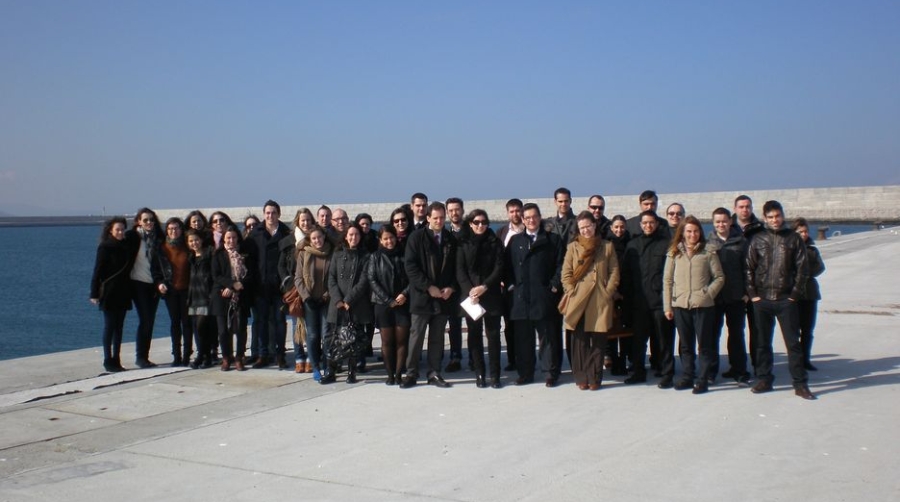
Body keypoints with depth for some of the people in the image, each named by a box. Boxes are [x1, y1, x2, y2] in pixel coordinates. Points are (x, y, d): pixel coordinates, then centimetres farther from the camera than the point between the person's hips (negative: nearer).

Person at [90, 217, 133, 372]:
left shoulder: (126, 247, 9)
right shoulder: (105, 248, -7)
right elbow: (97, 272, -9)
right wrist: (94, 293, -13)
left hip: (123, 294, 6)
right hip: (109, 294, -6)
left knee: (119, 327, 7)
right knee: (109, 327, -2)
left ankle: (116, 360, 13)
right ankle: (108, 361, 2)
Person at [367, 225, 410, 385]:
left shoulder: (403, 256, 7)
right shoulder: (375, 257, 4)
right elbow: (372, 280, -3)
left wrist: (405, 294, -12)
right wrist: (388, 300, -10)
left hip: (402, 303, 1)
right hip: (383, 304, 0)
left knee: (401, 340, -3)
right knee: (387, 341, 0)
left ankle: (398, 374, 1)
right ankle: (390, 374, 6)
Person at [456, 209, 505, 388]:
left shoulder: (495, 242, 5)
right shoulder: (463, 243, 5)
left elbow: (499, 268, -1)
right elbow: (460, 270, 0)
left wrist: (484, 287, -14)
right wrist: (469, 290, -14)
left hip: (491, 295, 0)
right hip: (470, 295, 0)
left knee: (493, 335, 0)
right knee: (475, 335, 2)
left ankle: (495, 374, 4)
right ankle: (479, 374, 8)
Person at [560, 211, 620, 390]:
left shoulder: (607, 246, 10)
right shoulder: (573, 247, 9)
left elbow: (614, 273, 8)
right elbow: (566, 274, 6)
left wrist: (608, 293, -3)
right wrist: (572, 293, -4)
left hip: (600, 302, 0)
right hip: (578, 301, 0)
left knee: (598, 341, 1)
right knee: (580, 341, 0)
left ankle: (595, 378, 7)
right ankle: (581, 377, 6)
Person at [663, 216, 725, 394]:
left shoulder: (708, 252, 0)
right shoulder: (674, 253, 6)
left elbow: (719, 277, 3)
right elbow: (667, 280, 6)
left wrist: (708, 293, -11)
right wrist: (667, 306, 3)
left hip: (703, 305, -2)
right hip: (680, 305, 2)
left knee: (704, 344, 3)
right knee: (685, 345, 12)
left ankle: (702, 380, 9)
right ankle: (687, 377, 21)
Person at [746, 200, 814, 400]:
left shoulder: (793, 238, 3)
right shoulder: (758, 239, 6)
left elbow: (803, 268, 1)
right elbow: (749, 268, 6)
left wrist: (796, 294, -5)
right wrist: (752, 293, -2)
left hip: (786, 300, -2)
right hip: (762, 300, 2)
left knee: (793, 343, -1)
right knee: (762, 342, 7)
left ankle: (800, 384, 3)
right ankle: (764, 380, 16)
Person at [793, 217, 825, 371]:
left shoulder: (812, 248, 12)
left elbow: (820, 266, 2)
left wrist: (807, 272, -14)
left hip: (810, 292, 4)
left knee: (808, 329, 8)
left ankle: (806, 359, 16)